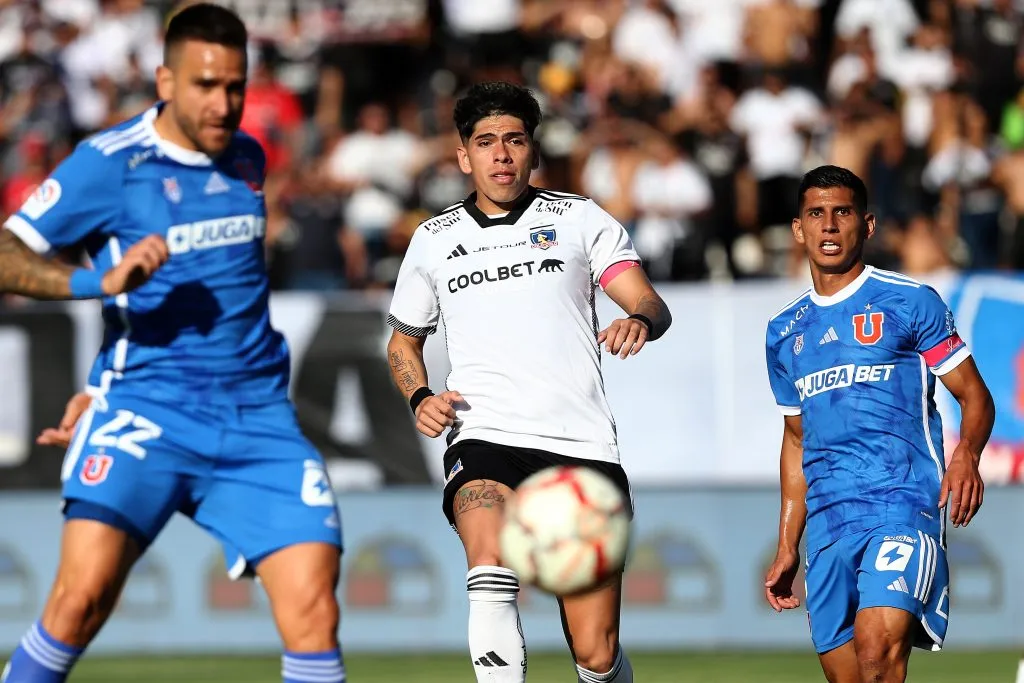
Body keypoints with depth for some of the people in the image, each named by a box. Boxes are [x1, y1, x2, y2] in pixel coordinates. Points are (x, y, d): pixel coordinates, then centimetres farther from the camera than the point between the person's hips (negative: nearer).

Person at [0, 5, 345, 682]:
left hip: (257, 418, 4)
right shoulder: (110, 162, -4)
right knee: (84, 594, -20)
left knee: (313, 612, -9)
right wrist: (100, 281, -25)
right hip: (147, 415, -4)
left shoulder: (248, 160, 13)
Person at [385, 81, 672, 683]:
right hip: (485, 438, 0)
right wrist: (420, 398, 7)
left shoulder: (581, 219, 11)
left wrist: (639, 322, -23)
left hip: (582, 446, 0)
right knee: (492, 573, -33)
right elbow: (404, 340, 29)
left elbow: (651, 305, 1)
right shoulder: (434, 239, 16)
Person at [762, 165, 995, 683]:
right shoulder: (785, 333, 18)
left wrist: (966, 455, -19)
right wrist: (786, 549, 21)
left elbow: (974, 395, 3)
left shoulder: (909, 303, 3)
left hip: (903, 504, -5)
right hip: (828, 521, 5)